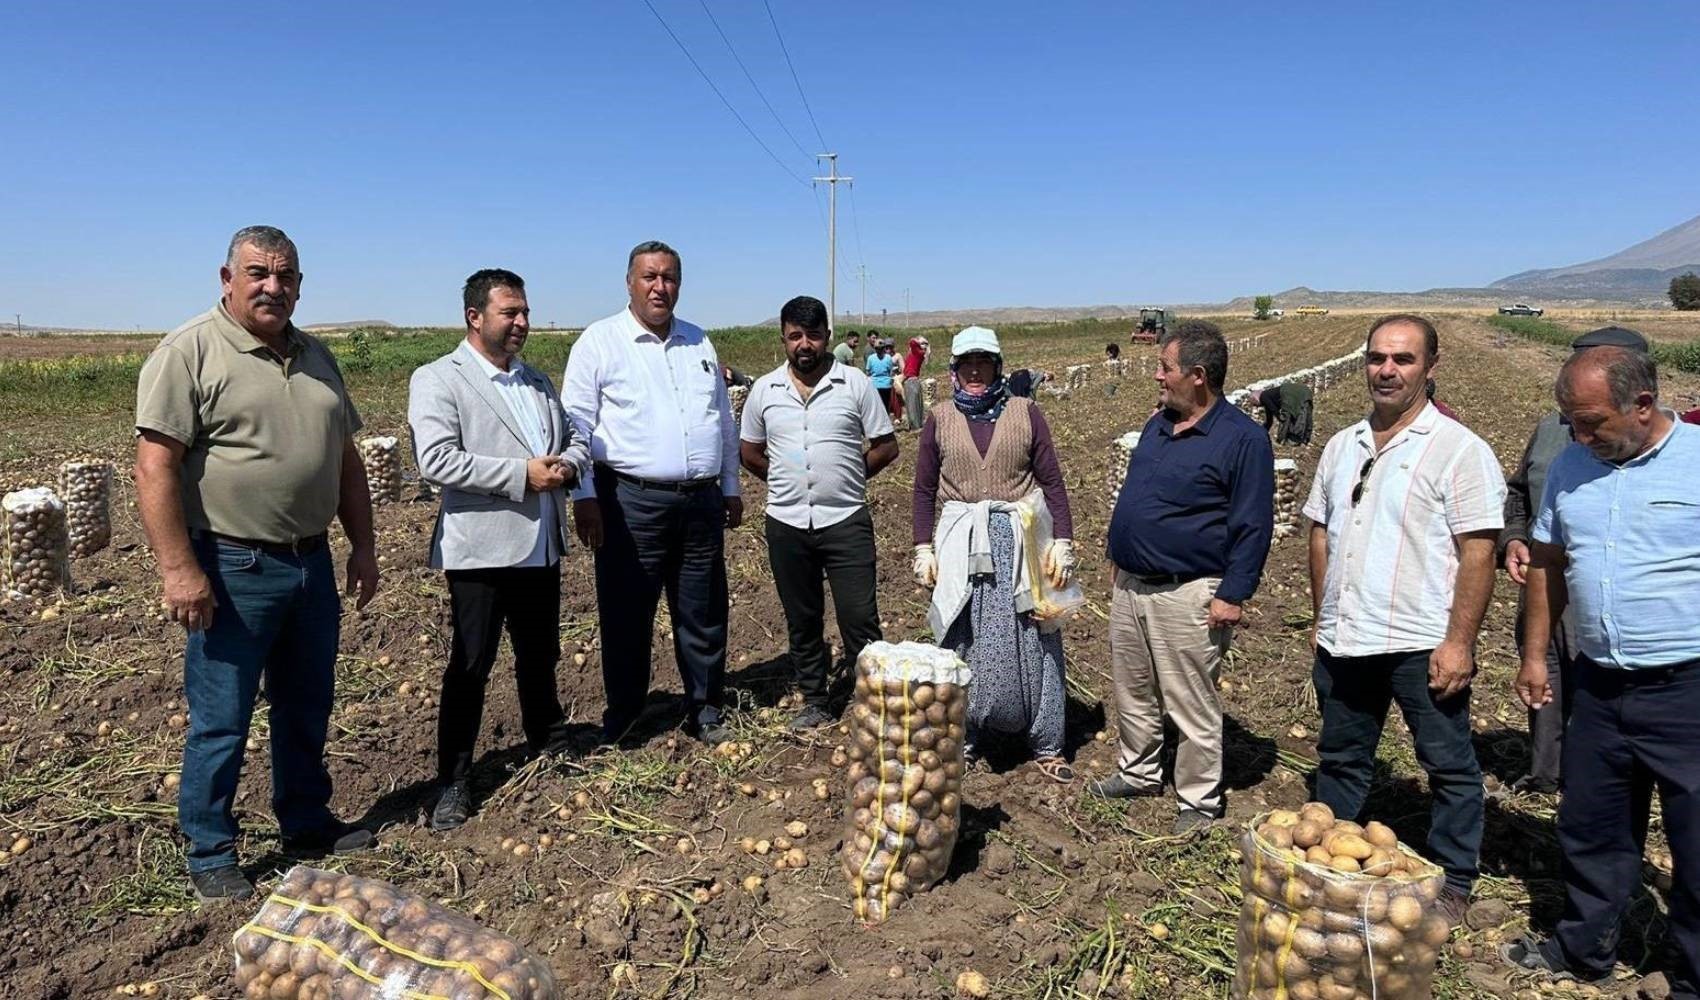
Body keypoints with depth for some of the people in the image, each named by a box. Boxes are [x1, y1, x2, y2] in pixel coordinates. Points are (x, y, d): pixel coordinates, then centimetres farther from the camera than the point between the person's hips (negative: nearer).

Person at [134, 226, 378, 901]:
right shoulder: (189, 352, -9)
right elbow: (155, 468, -15)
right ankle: (210, 856, 21)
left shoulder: (314, 357, 12)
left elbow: (346, 459, 17)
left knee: (307, 707, 17)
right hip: (232, 570, -6)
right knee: (221, 720, 4)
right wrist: (179, 569, -20)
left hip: (312, 564, 7)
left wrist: (362, 546, 13)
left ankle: (307, 824, 34)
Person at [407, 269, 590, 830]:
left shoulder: (538, 382, 16)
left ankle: (549, 748, 36)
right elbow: (436, 461, -19)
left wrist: (568, 464, -7)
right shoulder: (437, 379, -7)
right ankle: (453, 782, 14)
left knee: (540, 658, 18)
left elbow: (575, 439, 17)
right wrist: (523, 475, -20)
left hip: (541, 547, 6)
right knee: (470, 667, 2)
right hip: (482, 549, -6)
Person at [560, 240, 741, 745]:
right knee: (626, 616, 5)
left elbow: (724, 421, 19)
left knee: (703, 614, 11)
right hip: (631, 502, -4)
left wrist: (730, 487, 17)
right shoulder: (600, 341, -1)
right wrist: (584, 497, -11)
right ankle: (623, 715, 23)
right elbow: (576, 424, -5)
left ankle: (705, 710, 26)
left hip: (702, 502, 4)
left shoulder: (700, 343, 14)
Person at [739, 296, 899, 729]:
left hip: (846, 520, -3)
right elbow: (749, 452, 16)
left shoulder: (855, 384, -2)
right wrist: (788, 482, 9)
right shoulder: (764, 390, 5)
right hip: (787, 523, 3)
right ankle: (814, 702, 27)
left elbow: (886, 446, 2)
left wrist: (846, 478, 0)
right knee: (801, 620, 13)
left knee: (859, 618, -3)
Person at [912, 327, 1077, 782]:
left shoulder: (1025, 413, 1)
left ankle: (1046, 745, 19)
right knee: (964, 642, 9)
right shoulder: (939, 420, 4)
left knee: (1033, 640, 6)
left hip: (1021, 540, 0)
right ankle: (963, 737, 25)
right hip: (961, 544, 1)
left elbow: (1052, 481, 1)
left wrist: (1062, 542, -5)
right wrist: (923, 549, 1)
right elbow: (924, 490, 7)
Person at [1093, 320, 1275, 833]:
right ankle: (1138, 772, 37)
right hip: (1128, 586, 8)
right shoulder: (1158, 425, 10)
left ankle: (1199, 801, 20)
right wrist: (1119, 562, 18)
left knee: (1192, 706, 4)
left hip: (1186, 596, -8)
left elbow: (1253, 526, -13)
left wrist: (1233, 595, -16)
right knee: (1132, 693, 19)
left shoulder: (1243, 438, -13)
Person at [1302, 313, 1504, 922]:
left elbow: (1478, 554, -13)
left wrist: (1459, 642, -17)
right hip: (1343, 642, 6)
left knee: (1449, 767, 9)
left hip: (1423, 645, -6)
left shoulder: (1458, 450, -9)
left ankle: (1452, 882, 27)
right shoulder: (1342, 447, 10)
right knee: (1340, 758, 18)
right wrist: (1321, 619, 12)